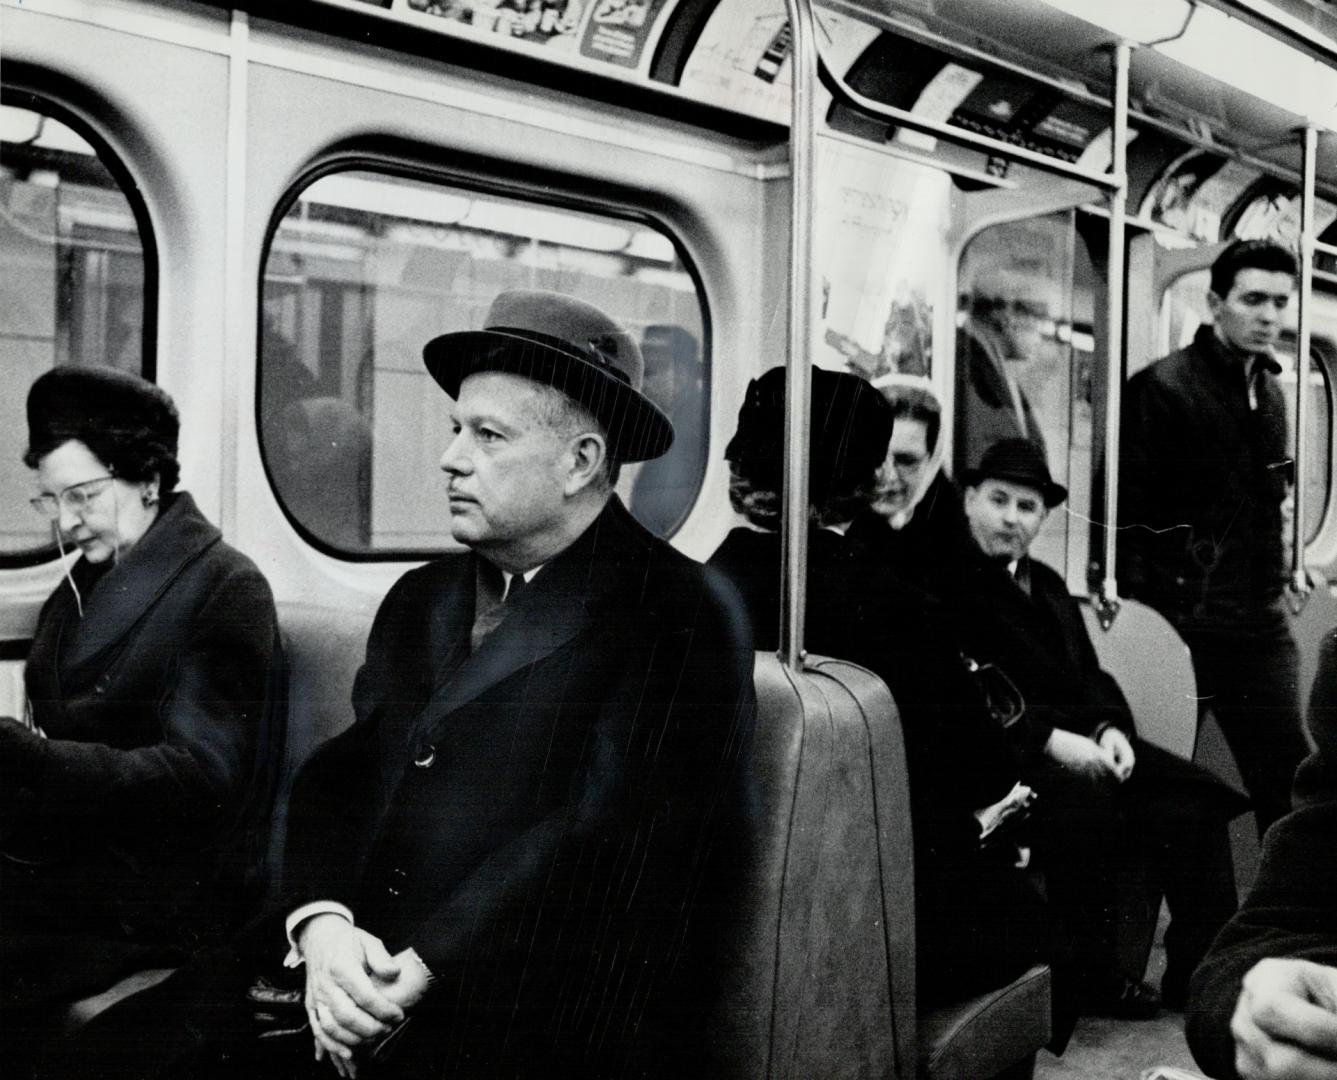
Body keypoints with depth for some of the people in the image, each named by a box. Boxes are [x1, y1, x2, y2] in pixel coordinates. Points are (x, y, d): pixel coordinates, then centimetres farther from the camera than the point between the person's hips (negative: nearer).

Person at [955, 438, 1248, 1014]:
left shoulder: (1048, 584, 25)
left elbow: (1089, 674, 20)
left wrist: (1110, 728, -2)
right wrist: (1050, 739, -21)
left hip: (1082, 738, 8)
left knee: (1194, 798, -10)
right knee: (1088, 812, -34)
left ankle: (1199, 968, -6)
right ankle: (1092, 978, -17)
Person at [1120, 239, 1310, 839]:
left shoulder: (1270, 392, 14)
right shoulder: (1162, 387, -9)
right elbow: (1125, 512, -12)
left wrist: (1275, 575, 13)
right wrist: (1143, 619, -15)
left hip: (1261, 626, 7)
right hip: (1184, 625, -6)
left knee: (1290, 781, 6)